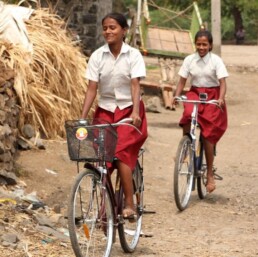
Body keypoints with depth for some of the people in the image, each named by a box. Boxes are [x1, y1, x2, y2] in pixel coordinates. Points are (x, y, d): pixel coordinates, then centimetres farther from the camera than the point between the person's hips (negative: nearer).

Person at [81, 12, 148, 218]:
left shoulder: (133, 55, -8)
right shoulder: (97, 56, -3)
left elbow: (135, 85, -16)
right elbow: (92, 88, -6)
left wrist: (135, 112, -30)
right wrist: (83, 117, -14)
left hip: (128, 110, -3)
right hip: (105, 110, 3)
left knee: (121, 153, -18)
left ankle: (129, 204, -15)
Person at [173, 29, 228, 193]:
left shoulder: (216, 61, -6)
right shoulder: (189, 60, 1)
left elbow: (222, 82, -13)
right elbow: (182, 81, 3)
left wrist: (221, 98, -31)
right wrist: (177, 96, -15)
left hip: (212, 96, -2)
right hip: (194, 94, 2)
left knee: (207, 135, -8)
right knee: (188, 115, -33)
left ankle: (210, 174, 3)